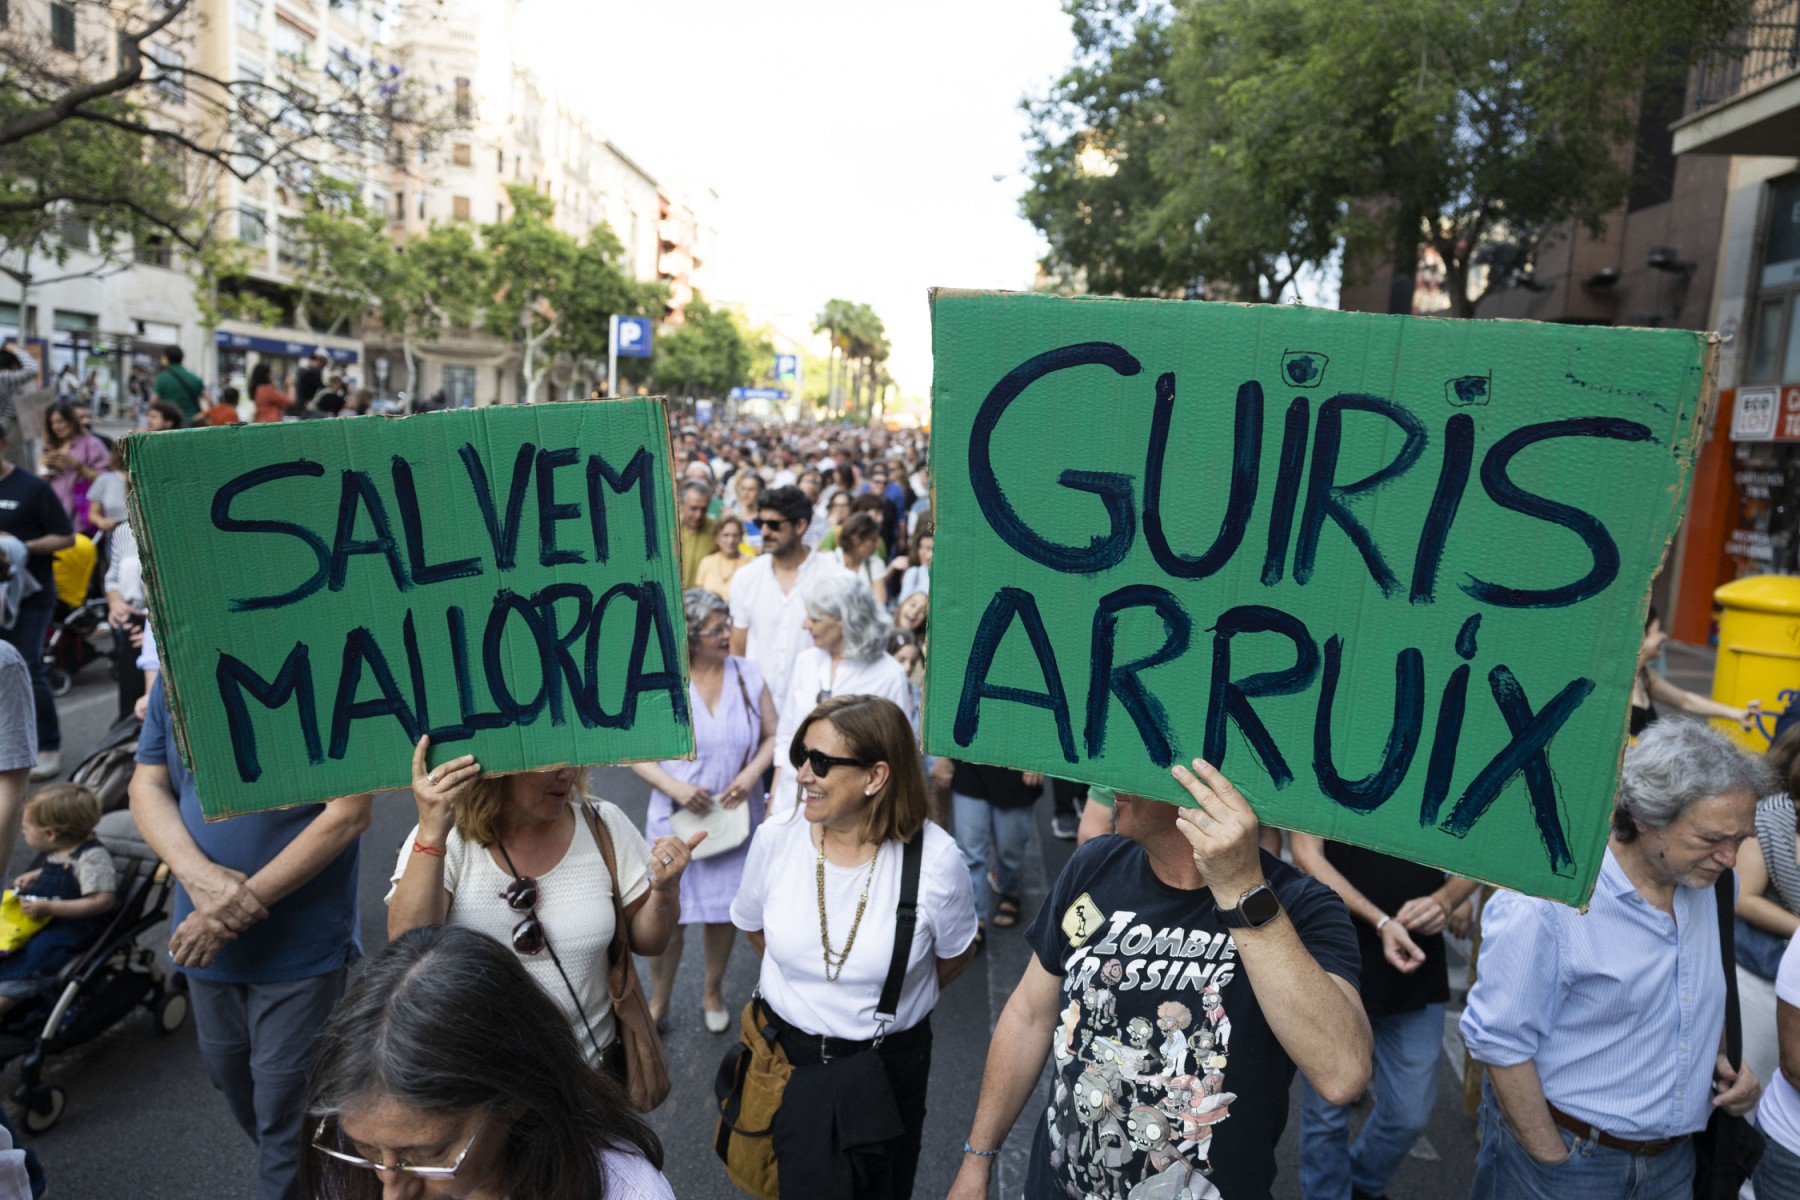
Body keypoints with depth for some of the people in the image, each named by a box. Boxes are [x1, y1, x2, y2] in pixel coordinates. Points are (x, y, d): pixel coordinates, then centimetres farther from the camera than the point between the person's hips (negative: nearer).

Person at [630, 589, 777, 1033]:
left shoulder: (749, 675, -3)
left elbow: (772, 736, 3)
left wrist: (751, 774, -15)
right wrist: (674, 787, -19)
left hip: (735, 815, 2)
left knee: (725, 909, 14)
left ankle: (713, 990, 40)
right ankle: (659, 1001, 29)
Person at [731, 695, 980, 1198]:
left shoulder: (935, 858, -22)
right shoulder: (776, 839, -15)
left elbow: (956, 955, -3)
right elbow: (754, 926, 6)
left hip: (889, 1067, -1)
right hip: (788, 1060, 1)